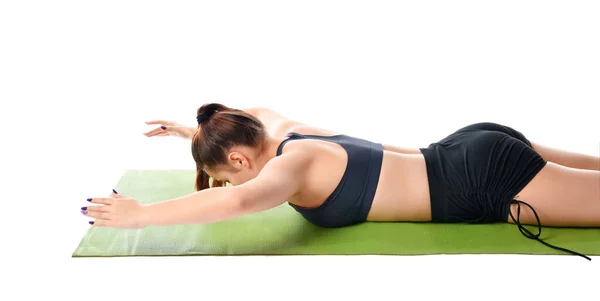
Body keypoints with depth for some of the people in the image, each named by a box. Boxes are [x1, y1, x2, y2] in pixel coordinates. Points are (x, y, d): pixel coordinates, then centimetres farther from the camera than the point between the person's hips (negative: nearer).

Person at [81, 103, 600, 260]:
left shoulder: (294, 164, -22)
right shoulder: (284, 131, 3)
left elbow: (239, 200, -43)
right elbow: (255, 112, 28)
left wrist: (142, 213, -36)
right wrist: (197, 129, 28)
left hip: (485, 181, -8)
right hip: (471, 150, 8)